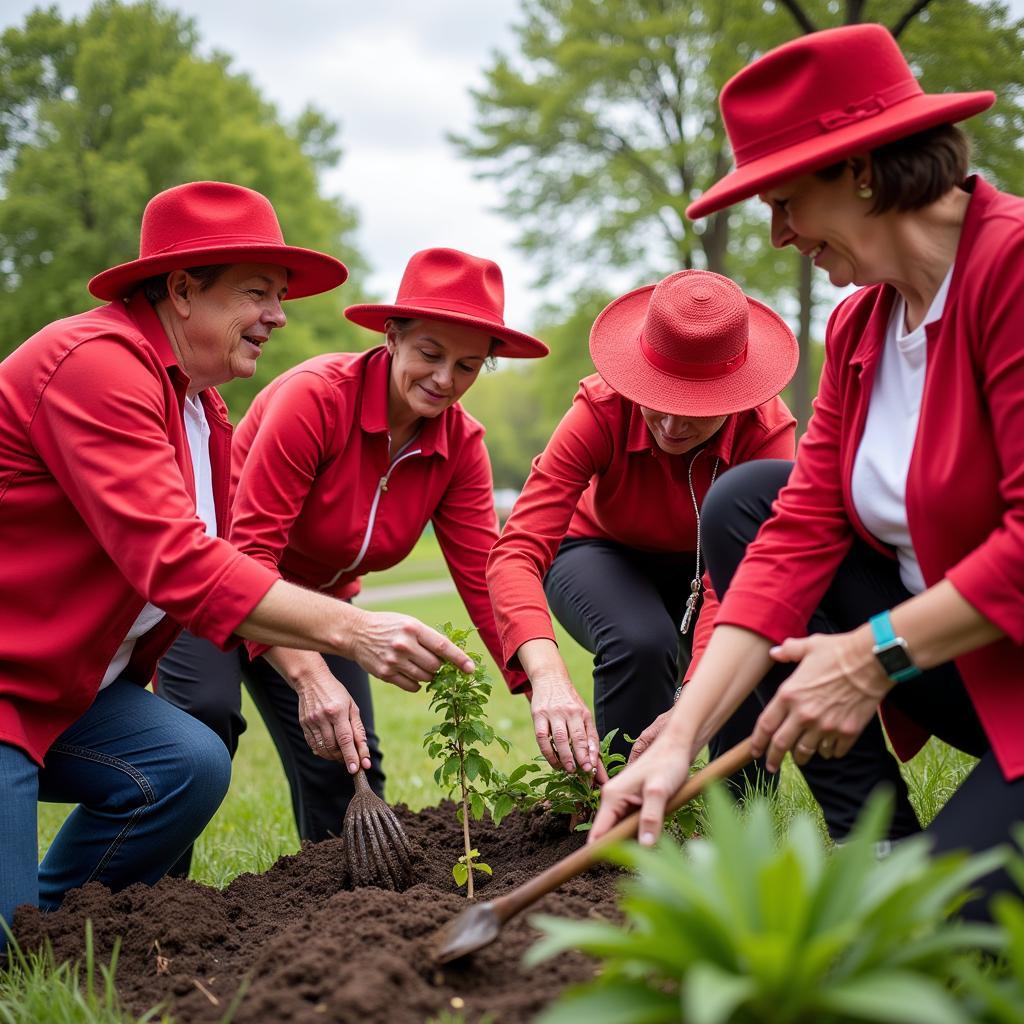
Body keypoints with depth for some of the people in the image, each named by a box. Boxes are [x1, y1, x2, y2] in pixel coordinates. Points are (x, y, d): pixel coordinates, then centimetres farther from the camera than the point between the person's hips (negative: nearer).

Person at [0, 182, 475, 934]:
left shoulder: (203, 405, 9)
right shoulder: (96, 363, -22)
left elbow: (223, 559, 7)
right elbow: (174, 561, -31)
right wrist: (350, 631, -35)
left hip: (72, 685, 9)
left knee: (190, 765, -13)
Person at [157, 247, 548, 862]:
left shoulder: (461, 445, -11)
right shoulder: (315, 396, -29)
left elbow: (486, 579, -17)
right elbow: (251, 551, -34)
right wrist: (309, 676, -46)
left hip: (313, 601, 6)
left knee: (349, 762, -3)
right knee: (207, 710, -28)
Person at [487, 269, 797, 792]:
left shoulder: (767, 429, -30)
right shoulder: (601, 408, -32)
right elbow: (517, 551, -40)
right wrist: (549, 678, -59)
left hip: (703, 571, 1)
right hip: (606, 555, -1)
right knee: (641, 642, -34)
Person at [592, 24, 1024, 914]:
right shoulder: (859, 324, 5)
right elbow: (802, 531, -3)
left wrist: (874, 655, -20)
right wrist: (680, 739, -11)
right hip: (952, 663, 8)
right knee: (742, 503, 1)